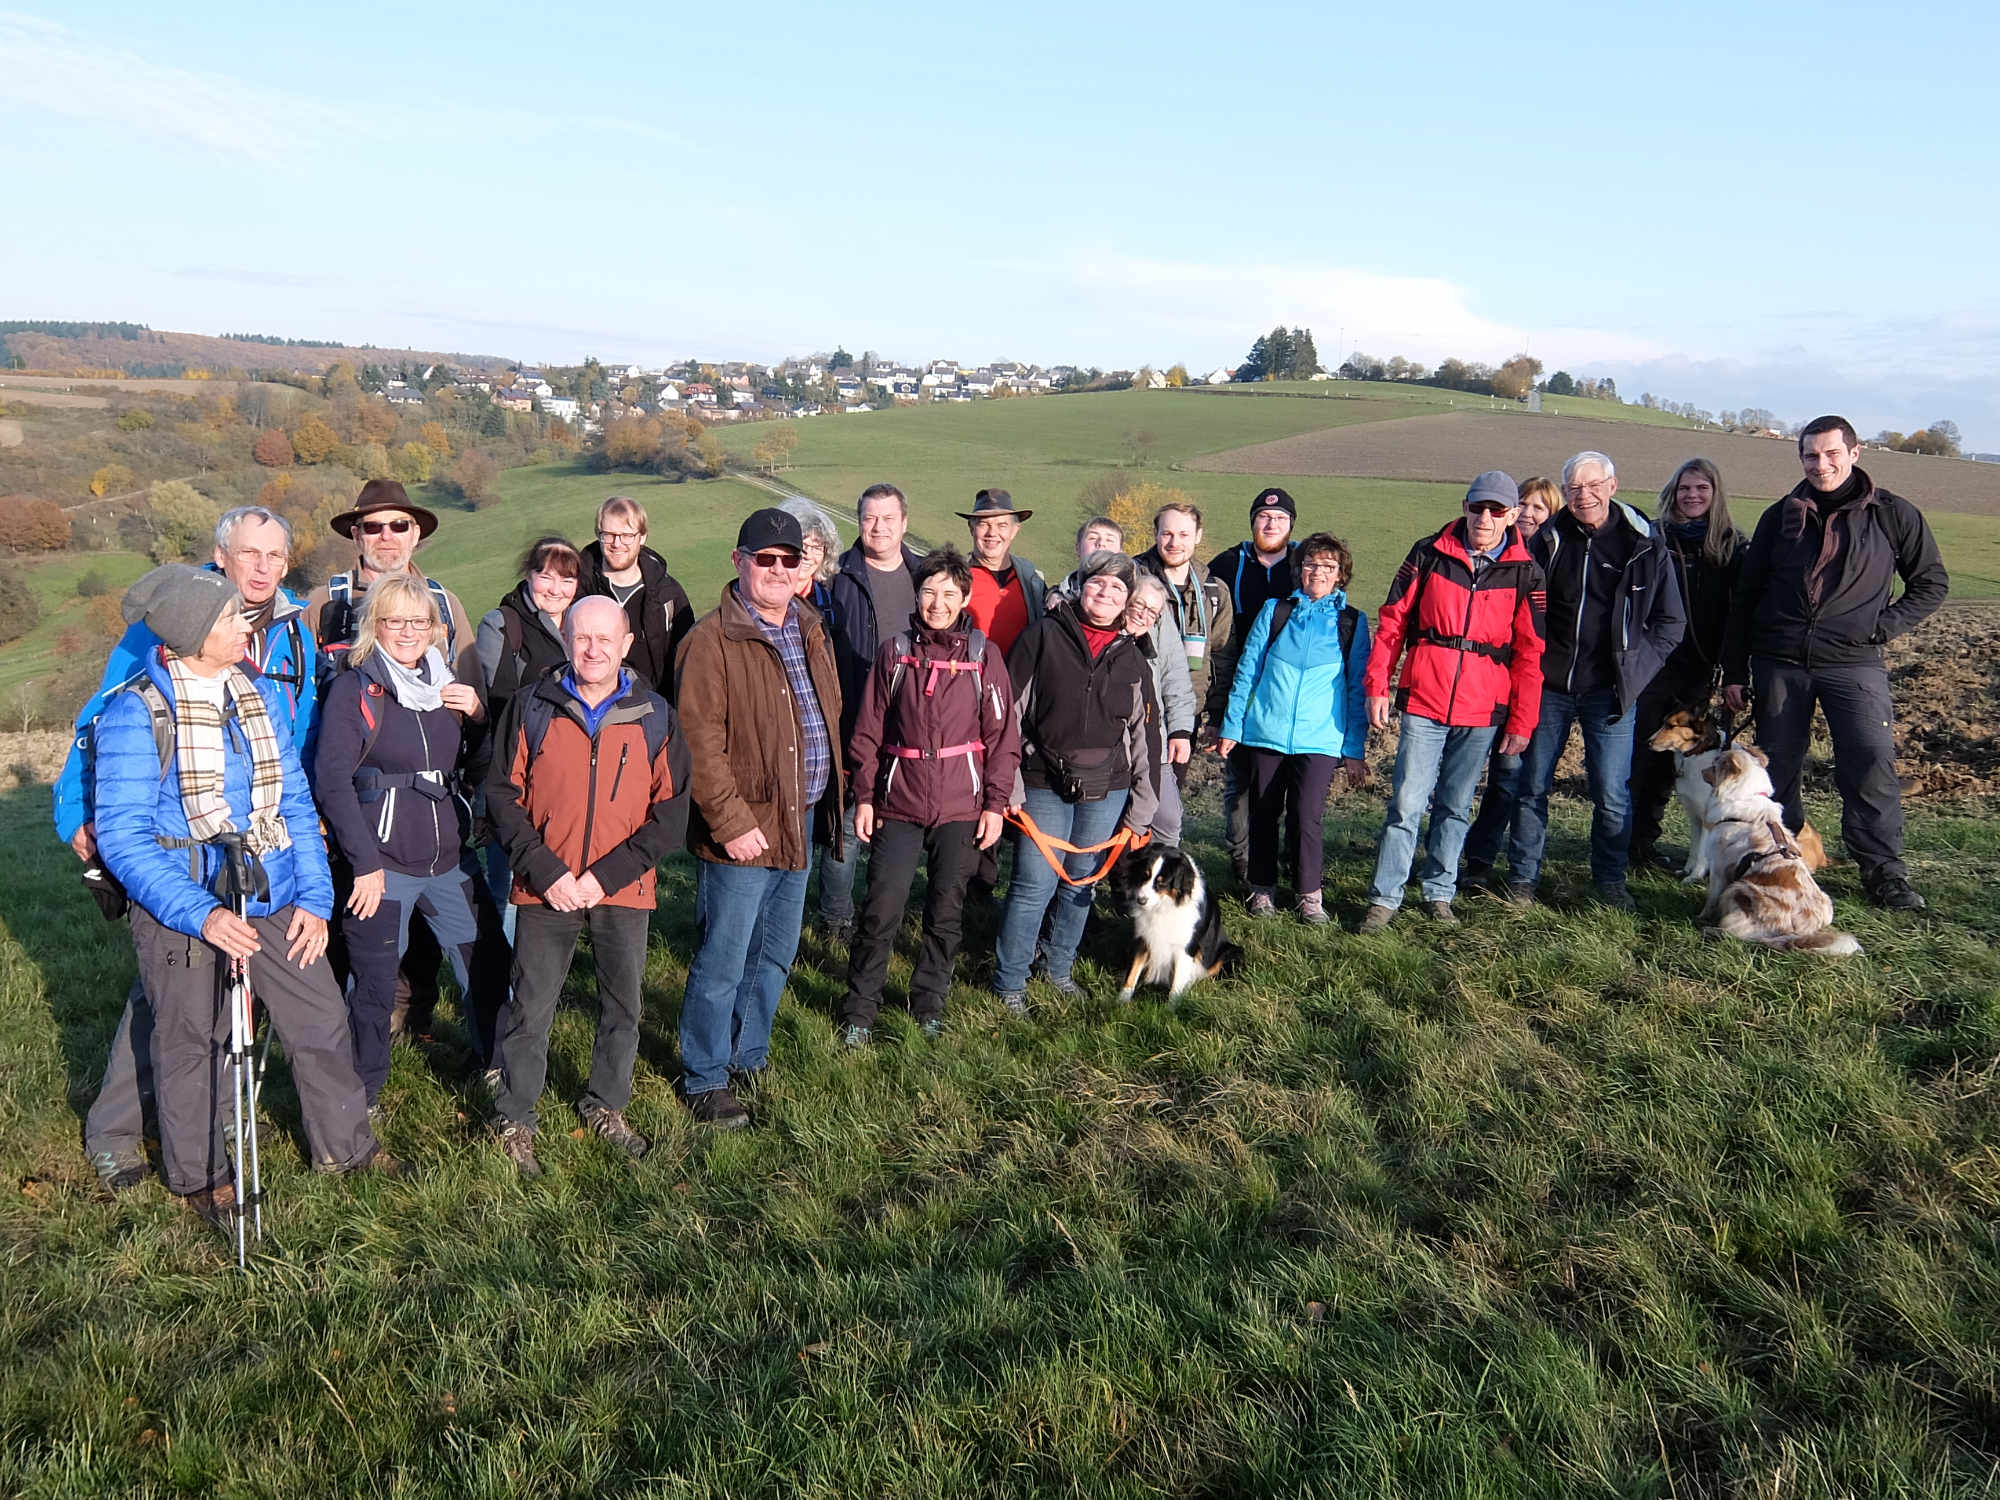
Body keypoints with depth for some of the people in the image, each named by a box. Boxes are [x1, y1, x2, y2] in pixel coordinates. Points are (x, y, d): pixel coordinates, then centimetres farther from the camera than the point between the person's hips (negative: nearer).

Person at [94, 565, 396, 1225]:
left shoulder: (261, 695, 3)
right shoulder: (135, 713, -14)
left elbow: (295, 804, 8)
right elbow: (123, 837, -16)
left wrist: (315, 897, 0)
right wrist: (200, 915, -26)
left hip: (273, 899, 5)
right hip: (183, 911, -4)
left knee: (322, 1021, 10)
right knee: (190, 1045, 12)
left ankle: (344, 1145, 31)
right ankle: (199, 1176, 33)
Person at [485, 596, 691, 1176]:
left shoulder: (655, 715, 0)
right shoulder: (532, 707, -1)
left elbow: (671, 810, -2)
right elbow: (503, 795, -1)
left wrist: (607, 874, -12)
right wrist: (546, 871, -13)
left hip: (624, 890, 2)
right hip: (545, 889, -1)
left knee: (623, 1007, 14)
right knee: (530, 1010, 5)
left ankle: (605, 1107, 35)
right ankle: (515, 1122, 23)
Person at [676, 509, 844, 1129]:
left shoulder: (811, 630, 12)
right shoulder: (713, 640, -13)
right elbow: (700, 744, -17)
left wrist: (830, 801, 14)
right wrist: (731, 821, -21)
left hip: (801, 822, 8)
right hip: (743, 829, -7)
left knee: (776, 956, 18)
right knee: (722, 962, 2)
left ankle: (750, 1058, 35)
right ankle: (703, 1080, 17)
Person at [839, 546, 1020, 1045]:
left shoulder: (983, 655, 2)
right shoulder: (894, 652, 4)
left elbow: (1002, 735, 3)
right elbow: (868, 729, 6)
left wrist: (996, 803, -1)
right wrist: (864, 795, 2)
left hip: (961, 807, 0)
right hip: (898, 802, 0)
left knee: (946, 911, 7)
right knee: (882, 908, -5)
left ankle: (929, 1003, 25)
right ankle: (860, 1010, 9)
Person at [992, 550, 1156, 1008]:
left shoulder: (1132, 659, 9)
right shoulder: (1044, 636, -1)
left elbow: (1144, 739, 11)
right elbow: (1009, 711, -3)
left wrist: (1140, 812, 8)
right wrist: (1008, 784, -7)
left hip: (1106, 789, 4)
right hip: (1045, 785, -3)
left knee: (1082, 882, 12)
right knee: (1035, 885, -6)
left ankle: (1059, 967, 30)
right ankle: (1009, 983, 8)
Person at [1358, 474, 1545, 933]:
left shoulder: (1524, 572, 3)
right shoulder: (1430, 554, 1)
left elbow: (1530, 652, 4)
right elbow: (1392, 621, 4)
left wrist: (1521, 721, 2)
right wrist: (1377, 686, -1)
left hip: (1483, 711, 1)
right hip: (1423, 702, -1)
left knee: (1455, 806, 11)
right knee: (1407, 803, -2)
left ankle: (1439, 893, 24)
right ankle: (1384, 898, 5)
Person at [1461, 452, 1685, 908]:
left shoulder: (1645, 546, -2)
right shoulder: (1548, 540, 2)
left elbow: (1671, 622, 6)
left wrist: (1635, 666, -5)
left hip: (1609, 691, -1)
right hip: (1548, 684, 2)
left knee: (1611, 794, 1)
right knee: (1532, 785, 8)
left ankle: (1610, 878, 20)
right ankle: (1522, 875, 21)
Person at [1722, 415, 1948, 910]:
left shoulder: (1892, 515, 4)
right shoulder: (1780, 517, 9)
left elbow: (1931, 583, 10)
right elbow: (1745, 596, 11)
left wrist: (1882, 626, -6)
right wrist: (1734, 671, 7)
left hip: (1853, 663, -2)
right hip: (1778, 664, 2)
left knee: (1872, 765, -11)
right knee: (1777, 768, 6)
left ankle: (1884, 870, 0)